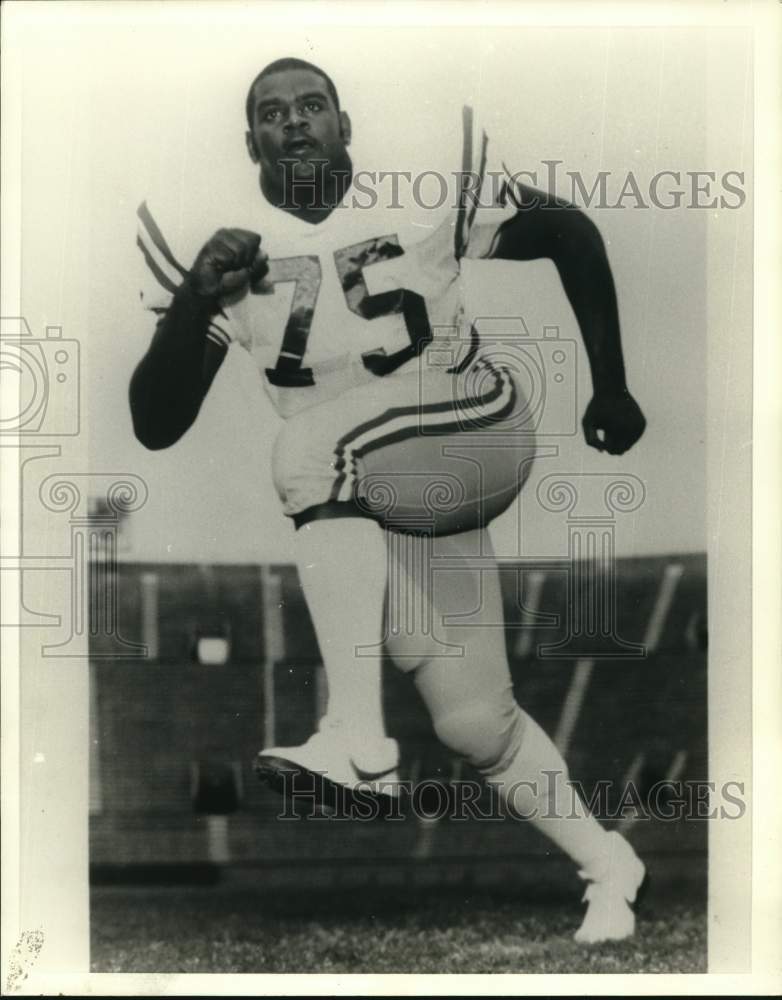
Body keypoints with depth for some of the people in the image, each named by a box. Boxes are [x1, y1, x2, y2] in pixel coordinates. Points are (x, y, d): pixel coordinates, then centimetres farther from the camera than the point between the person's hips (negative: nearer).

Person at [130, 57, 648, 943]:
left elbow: (570, 233, 2)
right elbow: (155, 427, -11)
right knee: (474, 725, -1)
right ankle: (609, 869, 24)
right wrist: (194, 298, -26)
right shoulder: (231, 255, -6)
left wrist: (610, 389, 1)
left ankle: (358, 738, -35)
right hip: (369, 509, 4)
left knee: (311, 446, -31)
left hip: (481, 436, -3)